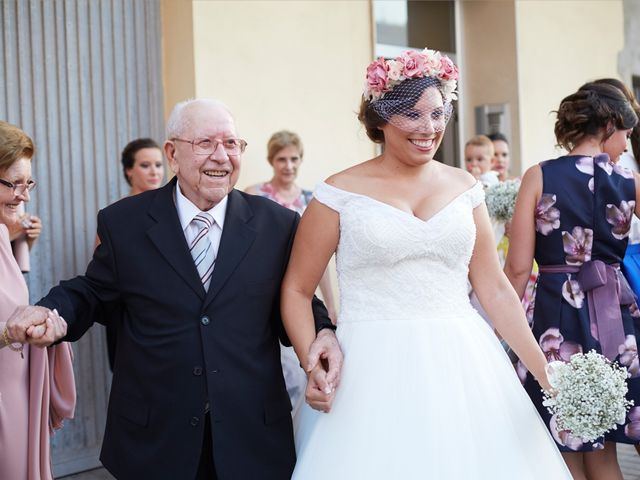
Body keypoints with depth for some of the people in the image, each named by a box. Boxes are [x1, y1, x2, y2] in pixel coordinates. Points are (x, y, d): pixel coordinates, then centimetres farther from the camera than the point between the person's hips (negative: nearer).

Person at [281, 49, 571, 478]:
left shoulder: (464, 186, 8)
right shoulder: (341, 193, -3)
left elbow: (495, 287, 10)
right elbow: (297, 290, 0)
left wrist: (547, 372, 5)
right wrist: (313, 366, -15)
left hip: (461, 366, 3)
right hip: (374, 373, -3)